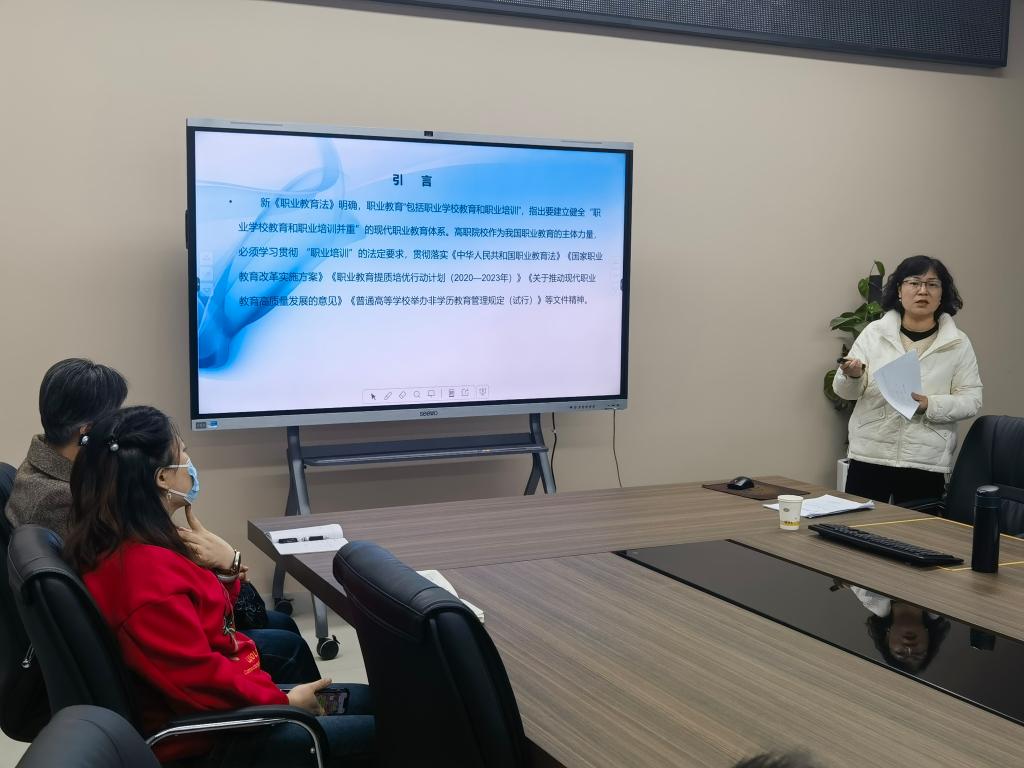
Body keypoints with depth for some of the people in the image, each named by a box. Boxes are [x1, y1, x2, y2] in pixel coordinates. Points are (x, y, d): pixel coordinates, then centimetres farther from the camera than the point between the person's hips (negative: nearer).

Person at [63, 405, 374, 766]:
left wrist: (226, 567, -7)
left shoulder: (134, 544, 2)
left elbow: (199, 612, 13)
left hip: (212, 698, 10)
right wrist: (283, 701, -16)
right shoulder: (143, 569, -30)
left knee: (367, 699, 15)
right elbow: (199, 680, -29)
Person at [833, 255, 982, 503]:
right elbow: (845, 390, 4)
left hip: (926, 464, 0)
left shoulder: (958, 343, 3)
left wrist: (930, 406, -18)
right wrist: (852, 376, -19)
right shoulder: (874, 332, 4)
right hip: (869, 457, 1)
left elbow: (971, 399, 0)